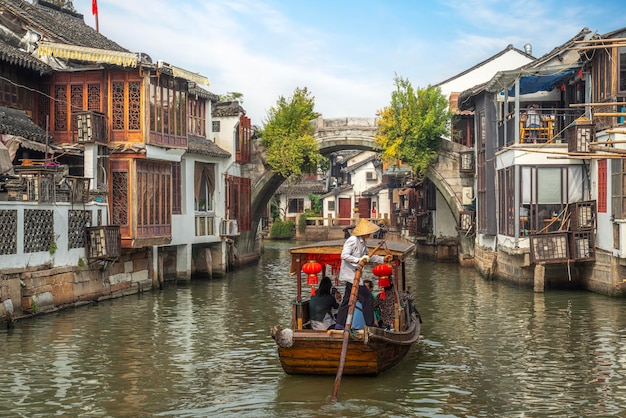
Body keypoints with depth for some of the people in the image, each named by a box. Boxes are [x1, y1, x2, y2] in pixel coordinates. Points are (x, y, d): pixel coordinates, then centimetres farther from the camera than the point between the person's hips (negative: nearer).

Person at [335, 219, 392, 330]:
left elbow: (368, 256, 26)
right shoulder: (352, 240, -16)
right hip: (351, 275, -10)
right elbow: (344, 255, -23)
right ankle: (370, 325, 0)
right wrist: (358, 260, -29)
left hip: (355, 275, 10)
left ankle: (340, 324, 16)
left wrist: (382, 259, 19)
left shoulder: (363, 242, 14)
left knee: (346, 300, 12)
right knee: (367, 299, -6)